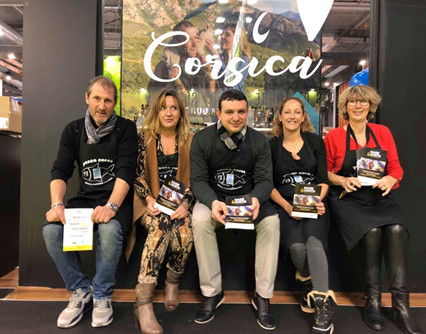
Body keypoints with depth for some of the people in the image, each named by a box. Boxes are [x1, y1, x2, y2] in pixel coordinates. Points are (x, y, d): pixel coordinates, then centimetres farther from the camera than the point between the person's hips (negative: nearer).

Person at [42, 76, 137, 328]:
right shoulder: (73, 130, 8)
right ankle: (81, 291, 0)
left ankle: (102, 296, -7)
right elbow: (60, 171, 0)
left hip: (117, 200, -4)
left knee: (109, 230, -34)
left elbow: (126, 171, -15)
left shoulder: (126, 128, -3)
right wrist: (57, 204, -20)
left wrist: (111, 206, -30)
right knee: (52, 229, -22)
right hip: (85, 199, 4)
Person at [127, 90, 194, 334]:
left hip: (179, 202, 1)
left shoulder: (190, 140, 7)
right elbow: (137, 175, 1)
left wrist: (185, 203, -14)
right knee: (160, 226, -33)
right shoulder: (145, 138, 5)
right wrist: (149, 199, -16)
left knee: (184, 233, -30)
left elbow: (195, 179, 2)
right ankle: (143, 303, -28)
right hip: (151, 201, -1)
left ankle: (173, 283, -1)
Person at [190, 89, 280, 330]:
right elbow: (198, 179, -11)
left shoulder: (259, 141, -3)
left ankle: (263, 296, -10)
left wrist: (256, 199, -32)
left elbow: (265, 179, -7)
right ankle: (212, 293, -13)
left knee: (271, 222, -27)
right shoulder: (202, 139, -7)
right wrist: (213, 202, -33)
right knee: (200, 221, -32)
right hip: (213, 197, -1)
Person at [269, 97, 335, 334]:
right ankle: (309, 284, 6)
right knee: (296, 245, -25)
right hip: (284, 205, 0)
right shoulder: (272, 145, 7)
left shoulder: (315, 141, 8)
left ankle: (323, 306, -24)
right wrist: (287, 207, -13)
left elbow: (323, 180, 4)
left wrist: (317, 201, -16)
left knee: (314, 241, -29)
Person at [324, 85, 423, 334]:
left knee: (397, 230, -28)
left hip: (379, 197, 2)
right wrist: (343, 180, -12)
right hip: (348, 199, -2)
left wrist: (391, 178, -12)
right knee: (372, 231, -29)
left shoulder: (383, 133, 12)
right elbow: (325, 172, 7)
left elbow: (396, 167, 10)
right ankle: (373, 300, -10)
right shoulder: (334, 137, 5)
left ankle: (401, 306, -17)